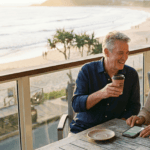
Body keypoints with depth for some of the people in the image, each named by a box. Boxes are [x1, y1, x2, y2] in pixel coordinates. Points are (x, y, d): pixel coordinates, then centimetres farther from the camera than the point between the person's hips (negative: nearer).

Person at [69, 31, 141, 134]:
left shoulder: (132, 75, 4)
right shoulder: (87, 71, -4)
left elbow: (134, 106, 8)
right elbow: (76, 105, -11)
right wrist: (100, 94, -27)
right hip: (83, 128, -2)